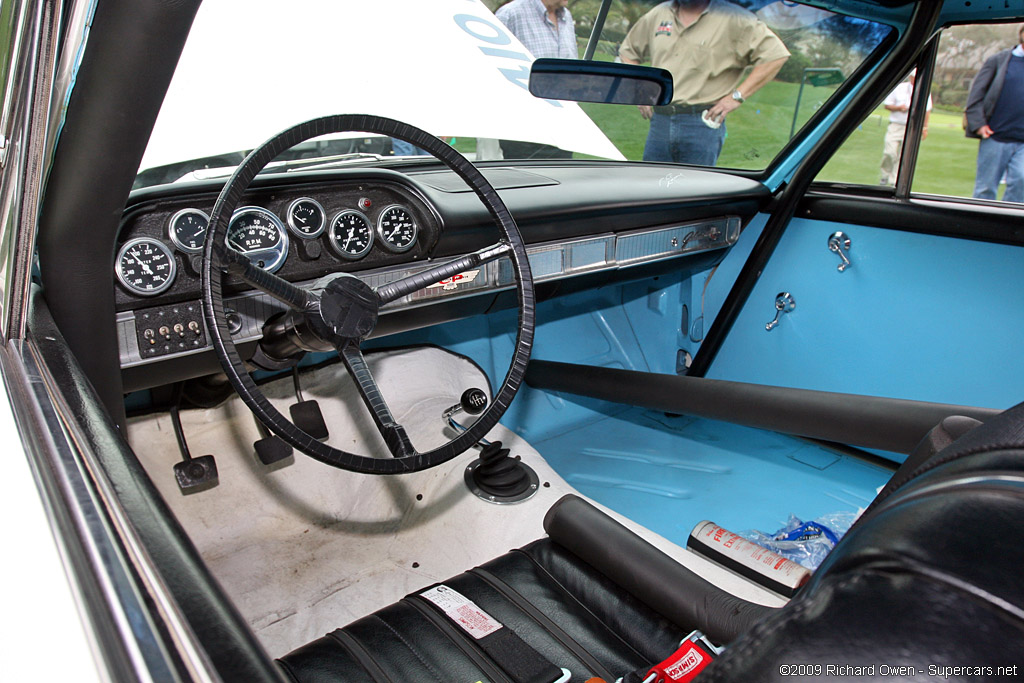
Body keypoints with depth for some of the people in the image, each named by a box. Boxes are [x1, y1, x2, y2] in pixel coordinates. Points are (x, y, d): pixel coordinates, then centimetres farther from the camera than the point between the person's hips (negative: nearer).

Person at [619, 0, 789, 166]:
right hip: (659, 122, 4)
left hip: (702, 124, -4)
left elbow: (776, 54, -4)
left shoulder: (732, 19, 0)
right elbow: (627, 51, 28)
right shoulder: (659, 14, 15)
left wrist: (737, 96, -9)